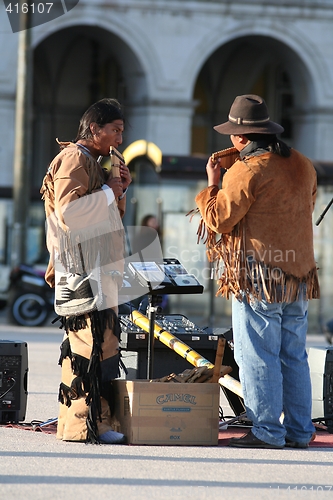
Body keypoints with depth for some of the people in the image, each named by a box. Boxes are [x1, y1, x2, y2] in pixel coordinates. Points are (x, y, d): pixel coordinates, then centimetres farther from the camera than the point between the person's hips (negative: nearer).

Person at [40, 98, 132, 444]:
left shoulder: (94, 162, 22)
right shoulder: (75, 160, -9)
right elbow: (68, 210, -22)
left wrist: (120, 191, 10)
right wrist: (108, 192, -13)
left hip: (98, 269, 11)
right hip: (83, 269, -11)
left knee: (84, 343, 10)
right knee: (94, 341, -13)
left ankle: (73, 421, 13)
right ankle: (88, 424, -13)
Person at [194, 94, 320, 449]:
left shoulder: (246, 171, -12)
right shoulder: (302, 166, 11)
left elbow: (218, 221, -10)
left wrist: (212, 183, 5)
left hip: (259, 278, -8)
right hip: (299, 274, 8)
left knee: (257, 357, -4)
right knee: (294, 356, 11)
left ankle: (267, 431, -5)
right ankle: (299, 430, 13)